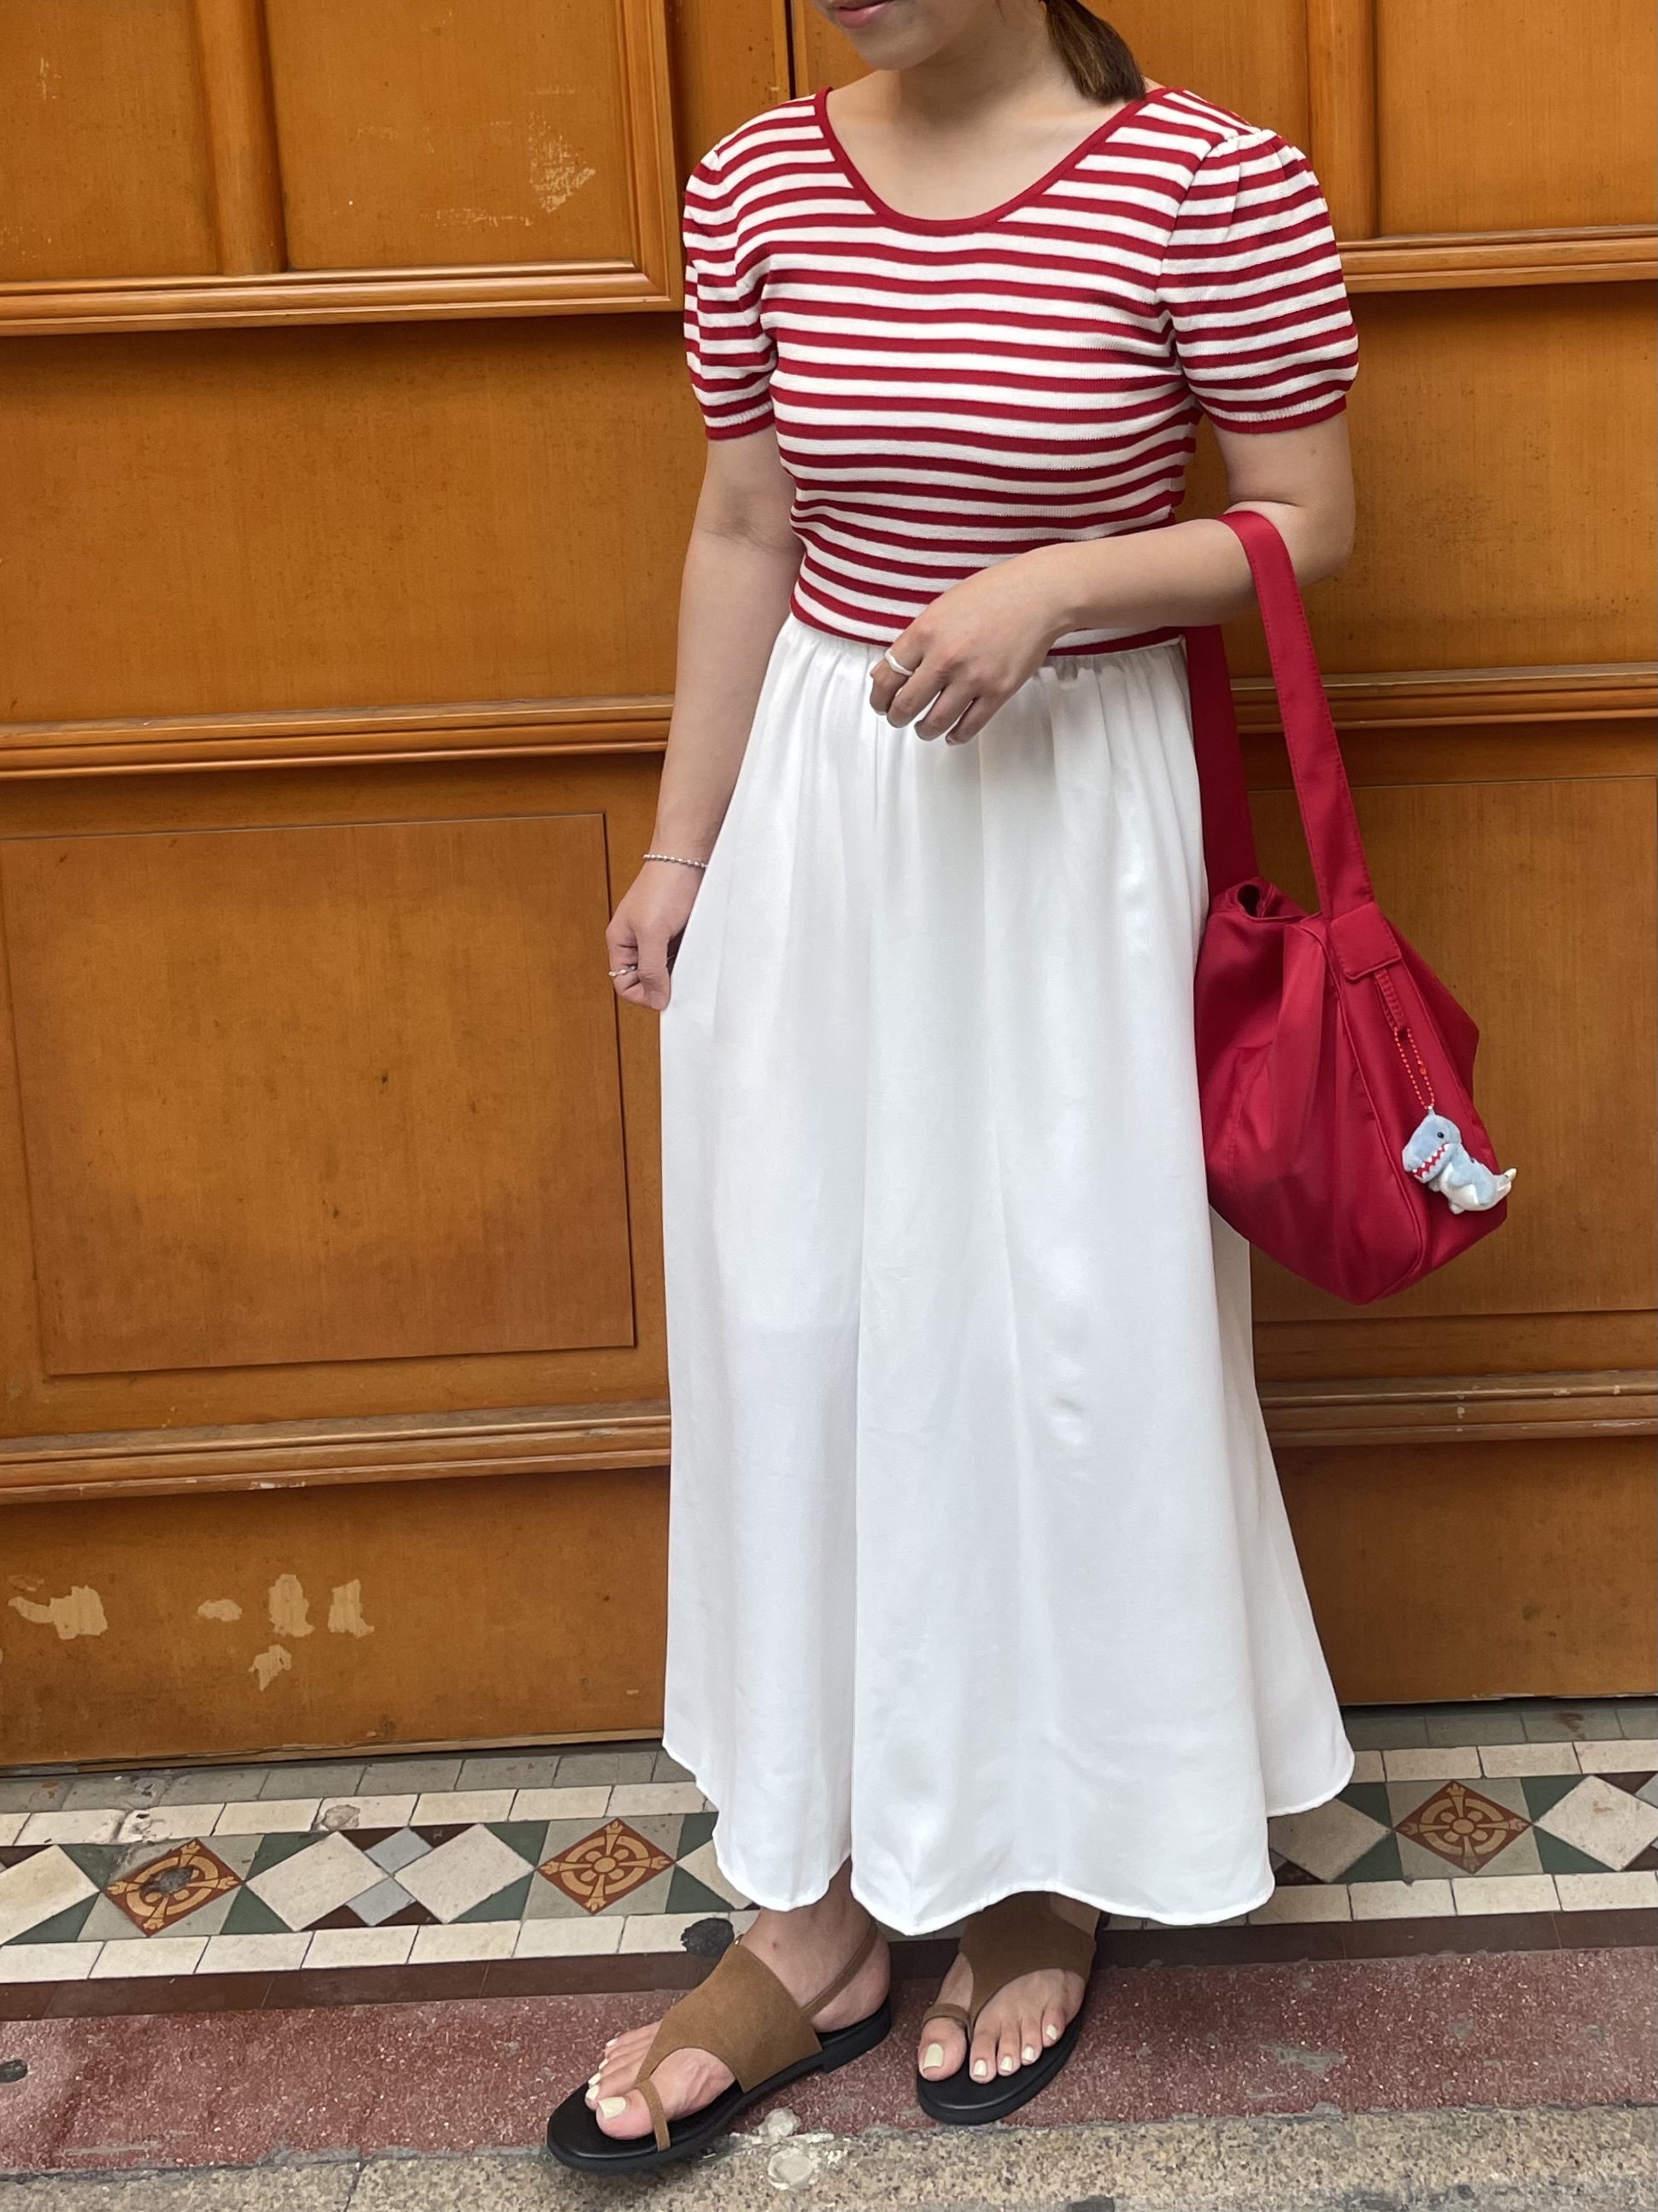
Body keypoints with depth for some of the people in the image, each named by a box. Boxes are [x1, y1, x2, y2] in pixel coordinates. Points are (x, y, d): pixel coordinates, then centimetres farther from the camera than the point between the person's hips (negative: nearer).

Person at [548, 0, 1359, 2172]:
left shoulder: (1208, 183, -11)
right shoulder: (760, 186, 2)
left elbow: (1310, 524, -5)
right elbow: (742, 533, 8)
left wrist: (1060, 579, -22)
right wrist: (682, 847, 9)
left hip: (1076, 813, -4)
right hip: (821, 810, 4)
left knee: (1064, 1328, 6)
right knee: (792, 1320, 6)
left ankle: (1046, 1863, 29)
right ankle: (820, 1903, 23)